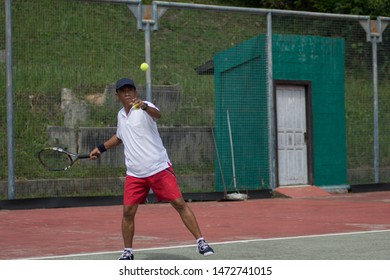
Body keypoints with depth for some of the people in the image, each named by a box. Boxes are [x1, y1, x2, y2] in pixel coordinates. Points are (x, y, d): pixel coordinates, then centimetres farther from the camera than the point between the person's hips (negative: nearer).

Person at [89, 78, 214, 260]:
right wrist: (101, 148, 29)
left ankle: (201, 242, -2)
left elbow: (157, 115, -34)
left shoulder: (145, 107, -8)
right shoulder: (121, 115, 12)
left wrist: (145, 107, -53)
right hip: (134, 173, 5)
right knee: (128, 212, -2)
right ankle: (128, 252, 12)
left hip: (159, 168, -5)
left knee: (179, 204, -9)